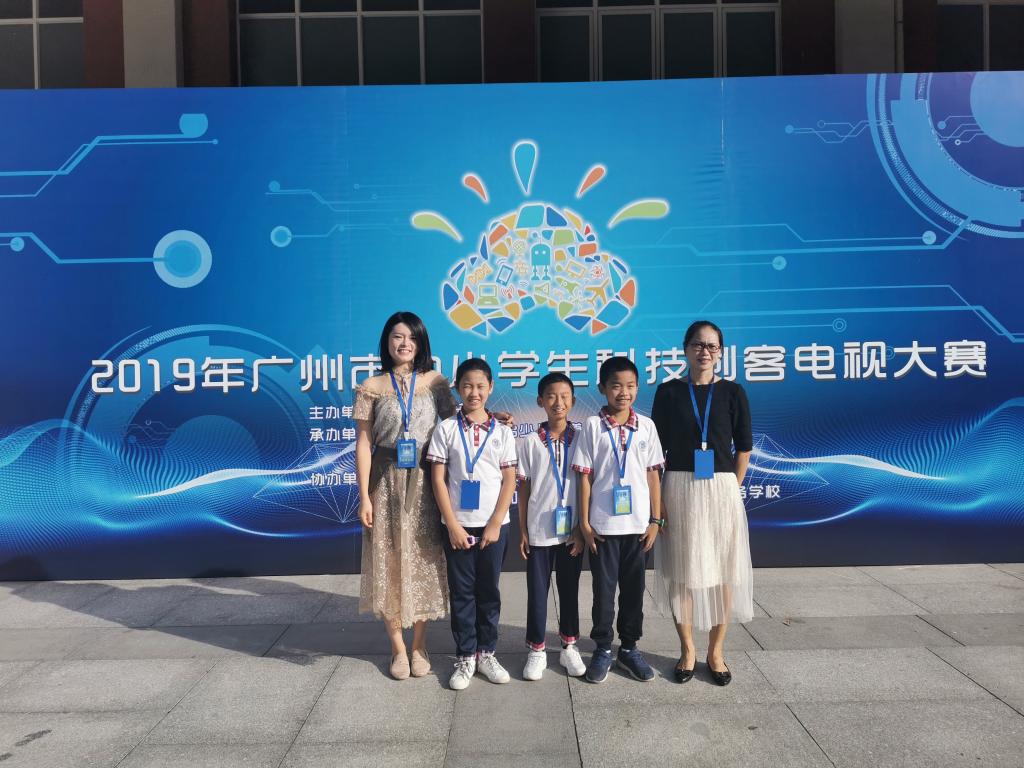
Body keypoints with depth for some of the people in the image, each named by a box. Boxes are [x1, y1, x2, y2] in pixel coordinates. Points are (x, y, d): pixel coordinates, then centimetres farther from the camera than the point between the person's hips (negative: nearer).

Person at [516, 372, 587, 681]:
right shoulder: (530, 442, -1)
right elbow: (524, 489, 2)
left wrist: (582, 528, -3)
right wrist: (522, 531, 0)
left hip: (572, 530, 1)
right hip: (539, 530, 0)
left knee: (569, 589, 12)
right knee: (537, 590, 7)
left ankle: (569, 646, 27)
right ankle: (536, 650, 21)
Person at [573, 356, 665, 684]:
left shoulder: (646, 426, 3)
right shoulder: (593, 425, -4)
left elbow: (653, 474, 5)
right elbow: (585, 476, -3)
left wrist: (655, 520, 2)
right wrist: (584, 522, -5)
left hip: (638, 524, 2)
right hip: (603, 525, -2)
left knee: (634, 589, 12)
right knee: (604, 589, 8)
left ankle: (629, 647, 27)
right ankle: (603, 649, 23)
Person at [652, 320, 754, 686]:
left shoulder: (732, 392, 3)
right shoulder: (669, 392, 2)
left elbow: (744, 448, 6)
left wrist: (731, 488, 0)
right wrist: (656, 498, -2)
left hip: (721, 490, 1)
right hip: (679, 489, 0)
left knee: (723, 570, 5)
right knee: (681, 570, 4)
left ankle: (716, 652, 20)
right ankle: (687, 650, 20)